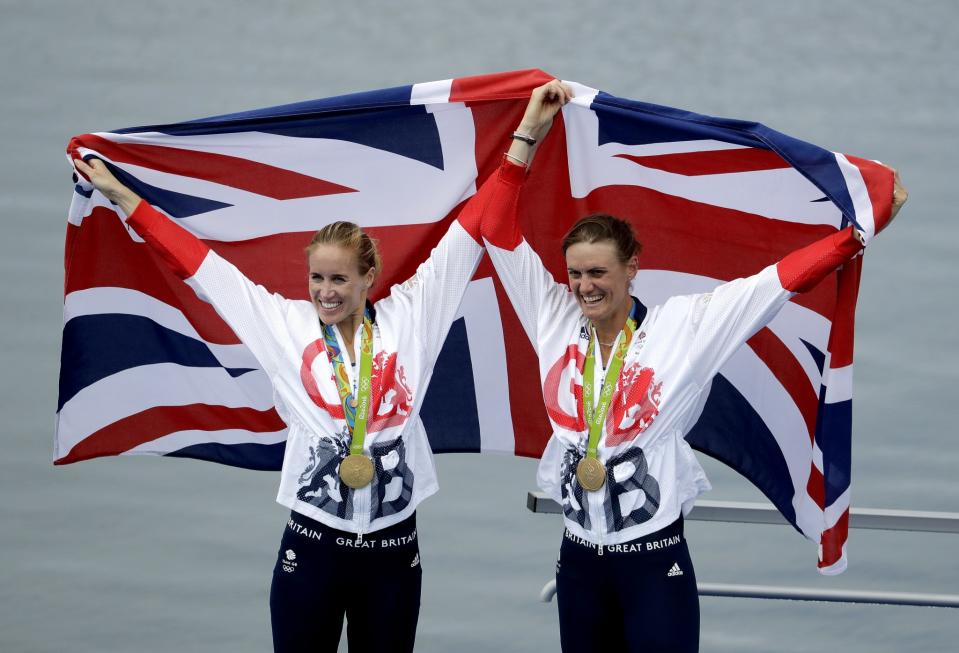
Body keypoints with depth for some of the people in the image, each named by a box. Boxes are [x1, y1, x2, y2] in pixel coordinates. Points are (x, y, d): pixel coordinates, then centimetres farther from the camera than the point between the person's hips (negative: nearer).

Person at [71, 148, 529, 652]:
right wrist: (121, 197, 8)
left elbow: (468, 234, 6)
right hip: (311, 547, -1)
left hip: (393, 550, 1)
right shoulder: (286, 323, 2)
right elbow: (199, 262, 6)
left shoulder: (406, 317, 3)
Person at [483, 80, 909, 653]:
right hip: (579, 561, 4)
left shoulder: (681, 326, -6)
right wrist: (529, 134, -1)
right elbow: (499, 230, 2)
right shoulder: (555, 320, 2)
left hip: (656, 562, -4)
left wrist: (861, 229, -11)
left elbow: (781, 280, -7)